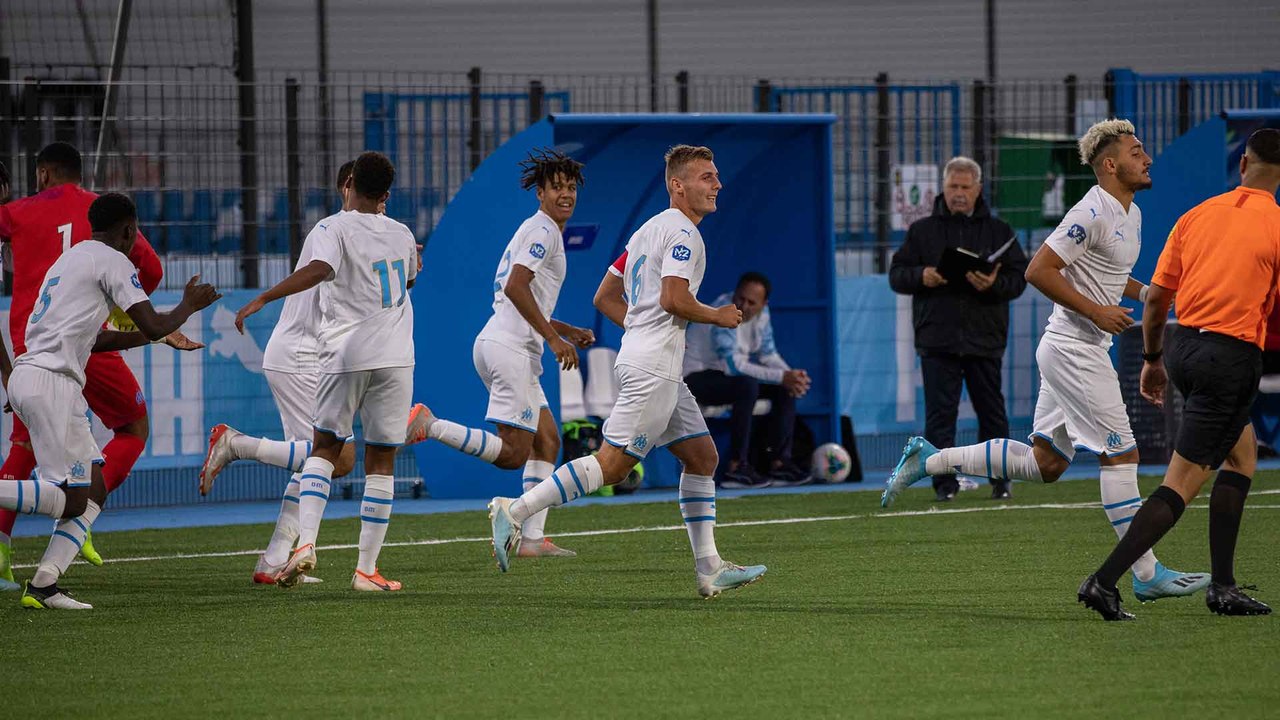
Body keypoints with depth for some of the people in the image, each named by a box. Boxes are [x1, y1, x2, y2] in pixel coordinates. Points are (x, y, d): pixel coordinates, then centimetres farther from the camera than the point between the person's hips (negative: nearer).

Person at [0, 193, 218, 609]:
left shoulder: (70, 259, 26)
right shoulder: (112, 261, -3)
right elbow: (153, 326, -9)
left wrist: (160, 335, 34)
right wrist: (189, 307, 11)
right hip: (52, 382, -9)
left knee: (93, 490, 10)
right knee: (70, 498, -11)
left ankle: (43, 586, 1)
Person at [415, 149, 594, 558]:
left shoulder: (535, 230, 24)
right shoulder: (543, 230, -8)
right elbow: (515, 287, -20)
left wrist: (569, 332, 26)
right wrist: (553, 338, -16)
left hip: (500, 343, 11)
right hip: (509, 349, -11)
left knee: (547, 441, 12)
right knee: (512, 454, -14)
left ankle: (533, 539, 9)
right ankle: (429, 426, -14)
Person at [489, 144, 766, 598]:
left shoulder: (648, 230, 20)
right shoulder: (682, 232, -10)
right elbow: (674, 298, -21)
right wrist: (718, 317, -6)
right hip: (653, 368, -11)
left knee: (702, 457, 10)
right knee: (611, 466, -13)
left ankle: (710, 569, 9)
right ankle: (515, 511, -13)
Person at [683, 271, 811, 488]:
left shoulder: (761, 313, -1)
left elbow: (768, 354, 7)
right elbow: (732, 366, -32)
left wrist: (791, 375, -15)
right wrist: (782, 377, -32)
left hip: (731, 374, 9)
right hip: (697, 378, -9)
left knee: (787, 388, -5)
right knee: (747, 385, -35)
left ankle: (779, 463, -6)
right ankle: (736, 468, -33)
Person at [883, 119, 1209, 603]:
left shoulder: (1131, 215, 14)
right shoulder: (1092, 213, -17)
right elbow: (1038, 271, -20)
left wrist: (1144, 292, 11)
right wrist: (1096, 311, -21)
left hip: (1077, 351, 10)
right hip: (1075, 350, -10)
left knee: (1045, 462, 11)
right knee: (1121, 454, -7)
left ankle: (929, 460, 16)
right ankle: (1147, 576, -4)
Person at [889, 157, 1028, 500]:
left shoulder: (998, 231, 10)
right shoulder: (922, 230, 11)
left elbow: (1019, 278, 4)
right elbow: (896, 275, 8)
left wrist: (993, 285, -17)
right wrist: (921, 276, -13)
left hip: (985, 339, 0)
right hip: (936, 339, 0)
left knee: (992, 412, 4)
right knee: (939, 413, -5)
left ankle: (999, 478, 14)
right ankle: (944, 482, -2)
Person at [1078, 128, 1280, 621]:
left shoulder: (1197, 215, 7)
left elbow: (1156, 297, 10)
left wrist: (1152, 360, 22)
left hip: (1183, 346, 7)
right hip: (1233, 355, -7)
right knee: (1182, 483, -5)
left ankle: (1223, 585, 18)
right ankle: (1105, 581, -14)